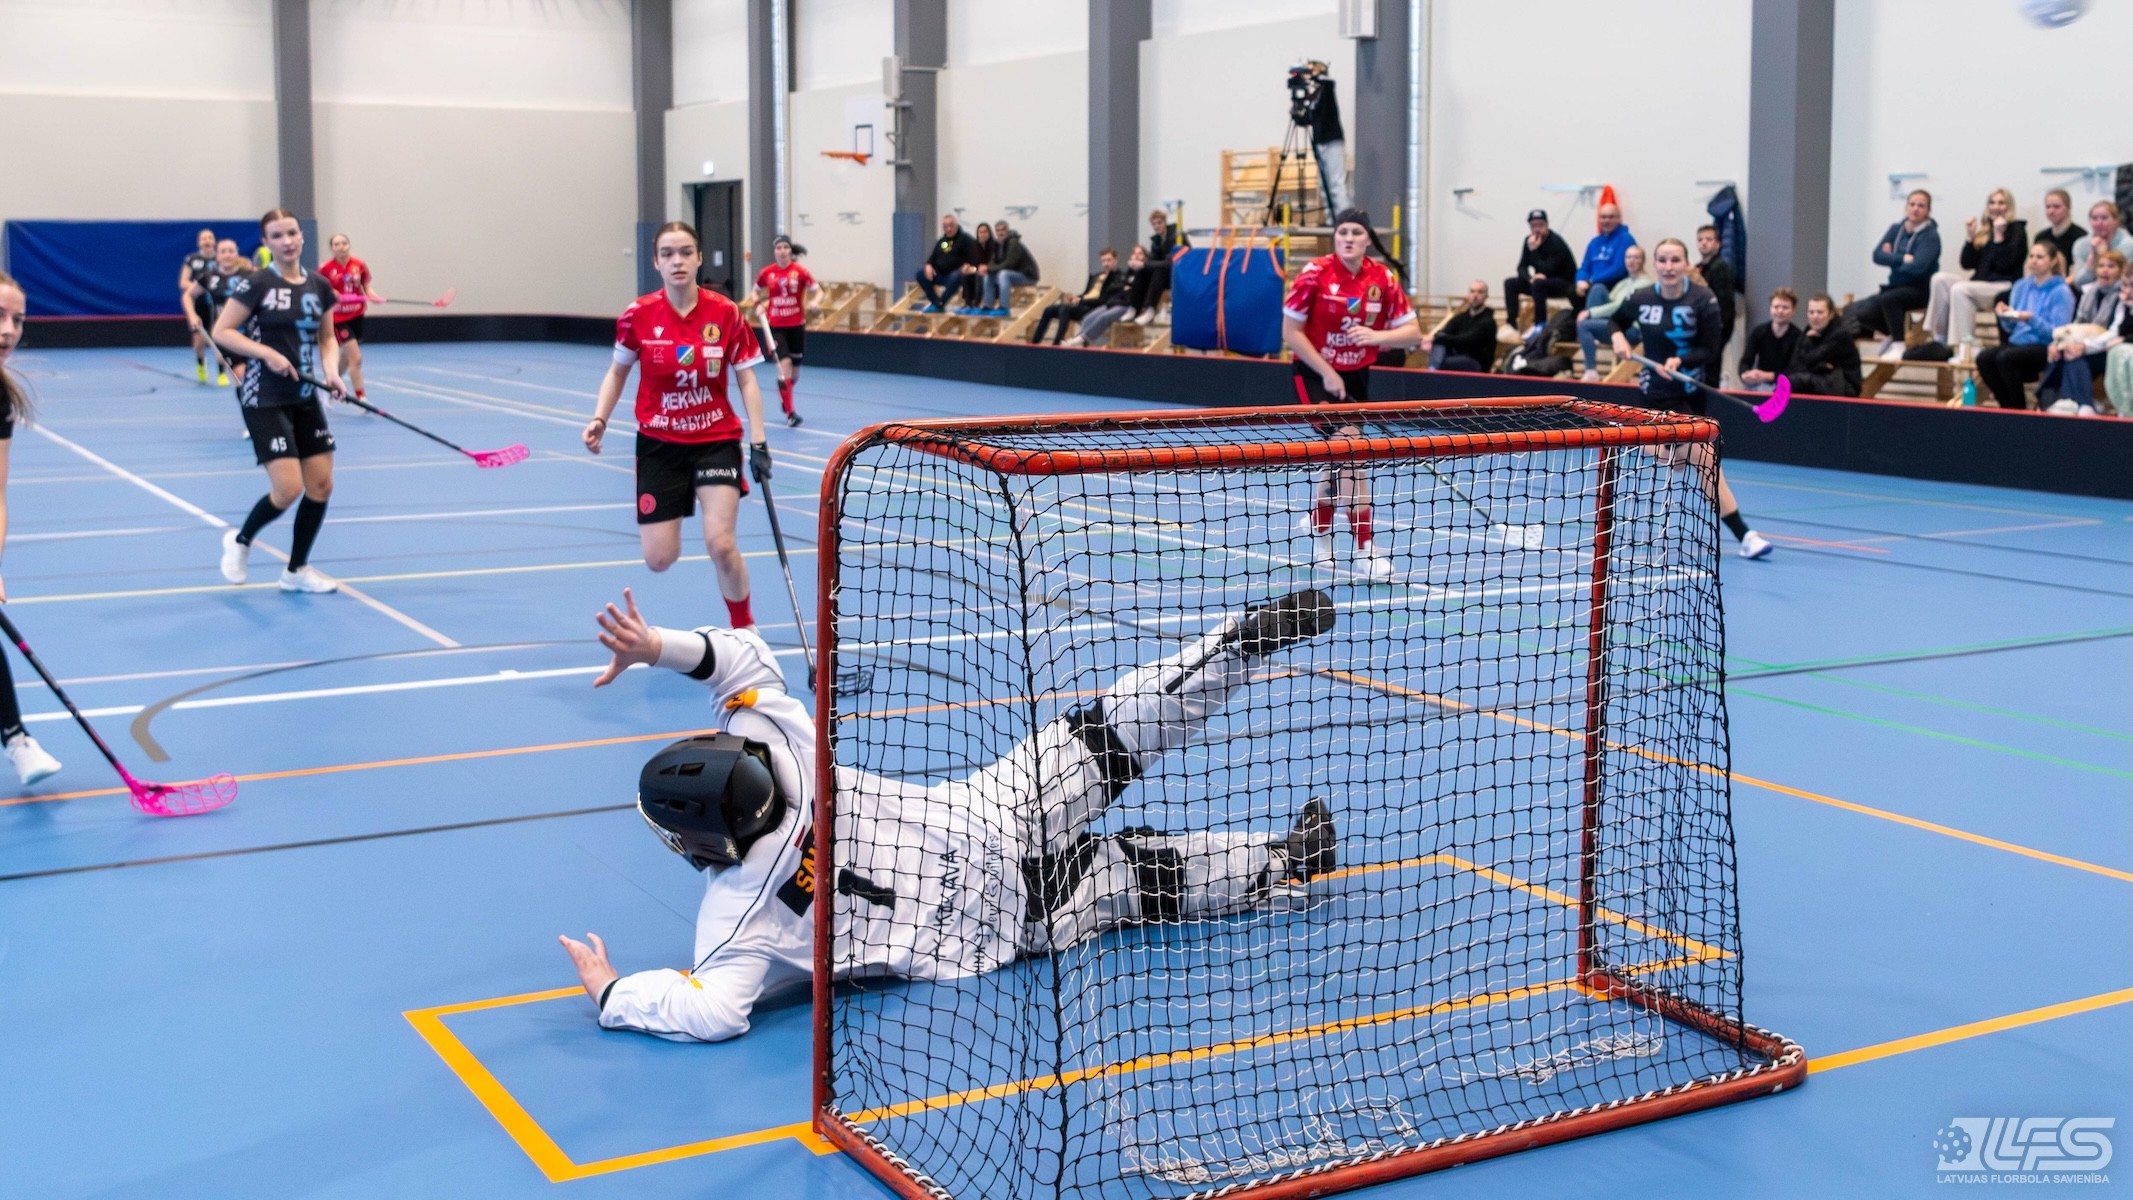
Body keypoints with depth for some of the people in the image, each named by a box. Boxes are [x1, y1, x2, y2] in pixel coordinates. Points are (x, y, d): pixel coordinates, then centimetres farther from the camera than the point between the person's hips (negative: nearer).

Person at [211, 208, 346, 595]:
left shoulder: (319, 286, 5)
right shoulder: (256, 283, -11)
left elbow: (328, 338, 15)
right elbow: (222, 332, -10)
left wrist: (331, 370, -5)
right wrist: (268, 353, -21)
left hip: (305, 397, 6)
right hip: (265, 399, -6)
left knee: (321, 485, 3)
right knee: (288, 490, -12)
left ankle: (296, 570, 20)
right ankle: (240, 541, 18)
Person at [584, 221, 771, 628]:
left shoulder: (725, 313, -9)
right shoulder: (638, 315, -7)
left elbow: (747, 380, -1)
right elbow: (617, 372, 9)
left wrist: (758, 441, -8)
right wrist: (599, 419, -5)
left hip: (717, 440, -1)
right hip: (659, 443, 1)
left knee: (720, 545, -18)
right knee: (660, 558, 0)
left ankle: (744, 629, 8)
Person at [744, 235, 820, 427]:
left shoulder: (800, 272, -5)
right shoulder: (766, 273, -1)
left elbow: (818, 292, -3)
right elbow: (755, 292, 15)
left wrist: (814, 302, -24)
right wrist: (757, 302, -6)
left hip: (796, 325, 1)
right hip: (775, 326, -1)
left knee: (794, 370, 11)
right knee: (784, 363, -18)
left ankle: (784, 398, 43)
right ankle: (790, 412, -12)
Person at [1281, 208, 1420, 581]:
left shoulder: (1383, 279, -5)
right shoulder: (1315, 273, -15)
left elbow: (1412, 333, -4)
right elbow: (1290, 332, -13)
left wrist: (1376, 336, -23)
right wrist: (1327, 374, -15)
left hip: (1355, 376, 5)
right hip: (1313, 372, -5)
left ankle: (1320, 540, 34)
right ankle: (1365, 550, -18)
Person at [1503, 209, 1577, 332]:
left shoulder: (1556, 242, -21)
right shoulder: (1529, 241, -1)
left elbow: (1547, 271, -28)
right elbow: (1522, 268, 1)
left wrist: (1534, 250, -28)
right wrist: (1531, 278, -20)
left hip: (1565, 284, -8)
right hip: (1542, 281, 8)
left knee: (1538, 284, -36)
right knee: (1510, 283, -7)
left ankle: (1540, 326, -34)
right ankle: (1511, 324, -13)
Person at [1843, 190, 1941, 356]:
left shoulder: (1930, 236, -9)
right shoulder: (1896, 229, 9)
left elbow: (1917, 267, -22)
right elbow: (1877, 255, -4)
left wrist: (1891, 259, -8)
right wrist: (1903, 259, -17)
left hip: (1920, 289, -6)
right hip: (1896, 286, 6)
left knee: (1888, 298, -35)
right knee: (1859, 311, -12)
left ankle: (1899, 345, -24)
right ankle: (1891, 335, 13)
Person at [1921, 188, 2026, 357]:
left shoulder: (2017, 230, 4)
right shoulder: (1983, 231, 18)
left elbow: (2004, 264, -10)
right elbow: (1968, 264, 11)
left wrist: (1999, 236, -14)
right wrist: (1969, 237, 2)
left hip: (2005, 286, -6)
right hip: (1980, 283, 6)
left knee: (1960, 289, -32)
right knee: (1941, 278, -17)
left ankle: (1966, 346, -37)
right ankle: (1938, 336, -24)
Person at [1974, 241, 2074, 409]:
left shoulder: (2061, 292, -4)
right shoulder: (2022, 286, 14)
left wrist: (2031, 319, -24)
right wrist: (2006, 317, -6)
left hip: (2045, 349, -6)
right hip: (2017, 342, 6)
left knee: (2005, 357, -33)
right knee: (1984, 358, -25)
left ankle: (2019, 408, -16)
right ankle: (2007, 404, -7)